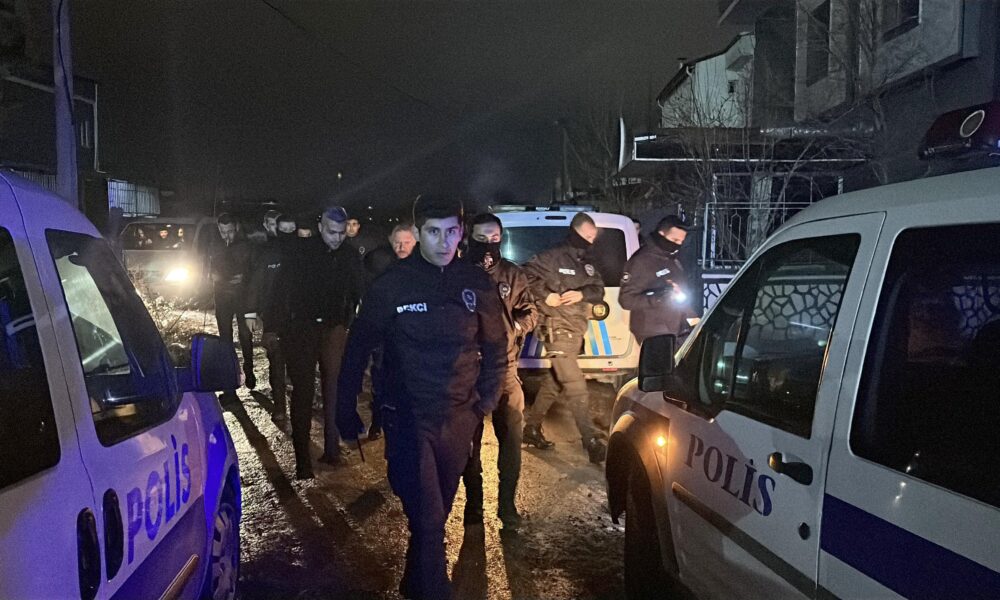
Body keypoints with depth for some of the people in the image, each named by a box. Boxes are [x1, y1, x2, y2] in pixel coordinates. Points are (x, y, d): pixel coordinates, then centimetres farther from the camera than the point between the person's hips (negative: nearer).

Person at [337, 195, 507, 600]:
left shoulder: (476, 282, 0)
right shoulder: (392, 284, -7)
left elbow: (495, 347, 9)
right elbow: (359, 348, -1)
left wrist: (486, 402, 4)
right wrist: (346, 409, 1)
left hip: (459, 418, 3)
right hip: (408, 418, -3)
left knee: (437, 512, 17)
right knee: (427, 517, -6)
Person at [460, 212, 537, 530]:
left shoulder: (513, 274, 6)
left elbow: (530, 311, 9)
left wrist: (514, 327, -9)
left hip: (505, 367, 2)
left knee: (512, 436, 0)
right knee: (469, 439, 9)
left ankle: (507, 504, 17)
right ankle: (473, 504, 24)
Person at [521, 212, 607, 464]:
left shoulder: (587, 263, 16)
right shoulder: (553, 257, -7)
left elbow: (598, 290, 9)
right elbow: (526, 275, -11)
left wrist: (582, 294, -11)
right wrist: (545, 295, -19)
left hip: (576, 331, 8)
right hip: (558, 330, -8)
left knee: (554, 383, 16)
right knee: (577, 388, -10)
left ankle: (532, 429, 29)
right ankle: (592, 442, -9)